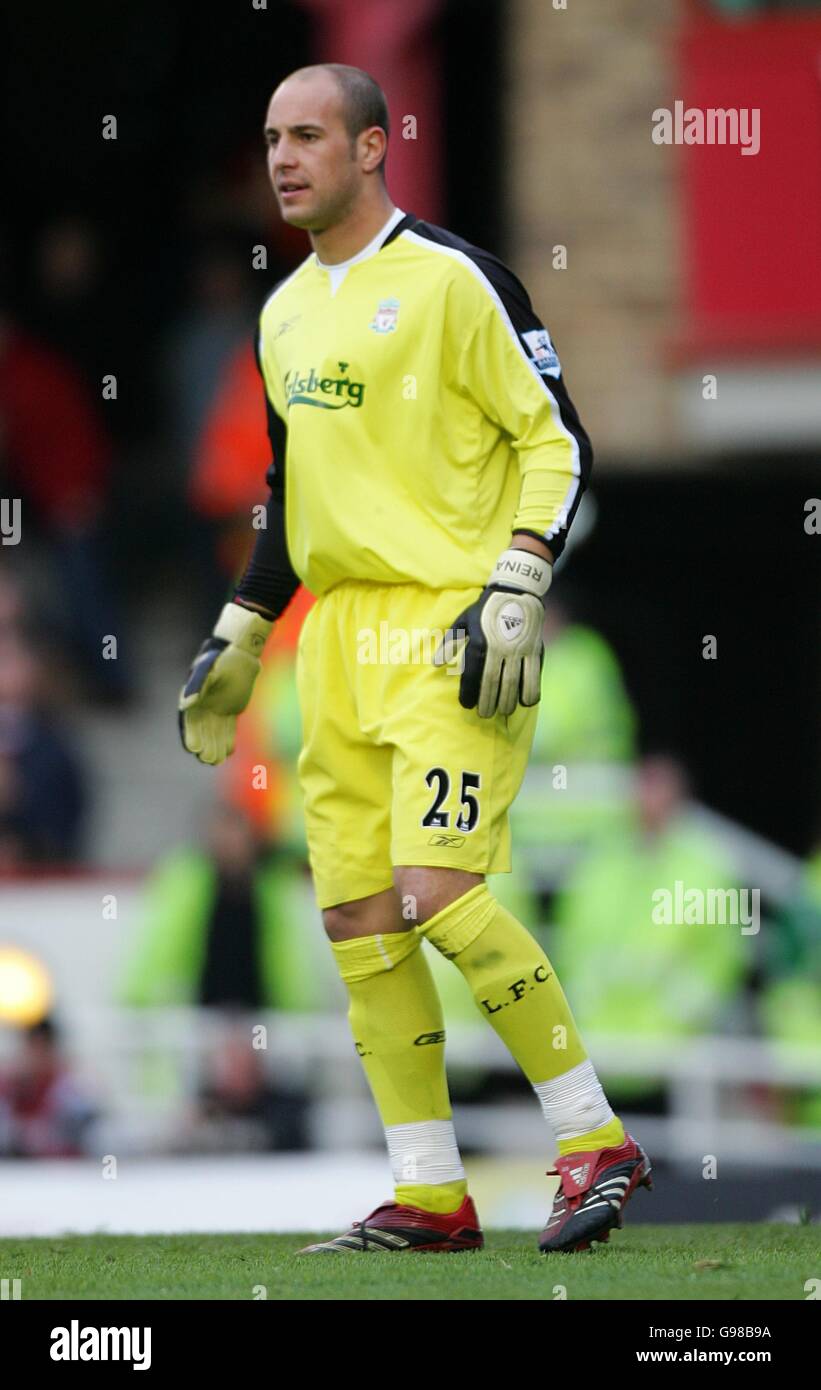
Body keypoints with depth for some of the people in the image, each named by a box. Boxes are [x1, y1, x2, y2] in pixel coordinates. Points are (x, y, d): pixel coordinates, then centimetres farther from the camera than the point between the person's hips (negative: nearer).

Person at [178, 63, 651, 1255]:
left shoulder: (453, 280, -7)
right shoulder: (286, 314, 16)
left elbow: (556, 439, -7)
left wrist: (516, 590, -17)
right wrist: (240, 636, 23)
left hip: (451, 629, -8)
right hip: (338, 641, 8)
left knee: (440, 897, -17)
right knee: (358, 920, 3)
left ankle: (595, 1142, -5)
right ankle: (430, 1198, 10)